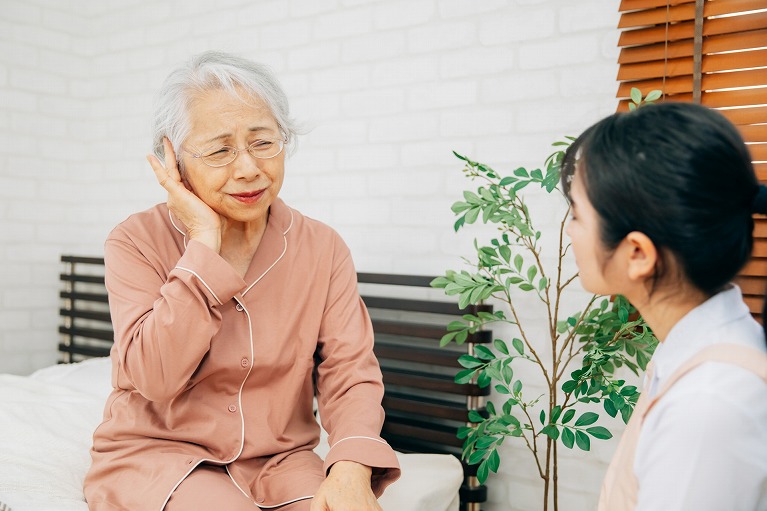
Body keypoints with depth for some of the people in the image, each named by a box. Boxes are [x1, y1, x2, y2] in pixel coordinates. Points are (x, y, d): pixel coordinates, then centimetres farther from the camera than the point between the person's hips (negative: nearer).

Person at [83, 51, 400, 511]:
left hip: (279, 460, 3)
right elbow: (156, 377, -20)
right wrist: (204, 243, -21)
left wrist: (352, 467, -27)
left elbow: (350, 371, -8)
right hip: (154, 452, -2)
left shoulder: (323, 248, -1)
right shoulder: (137, 242, -8)